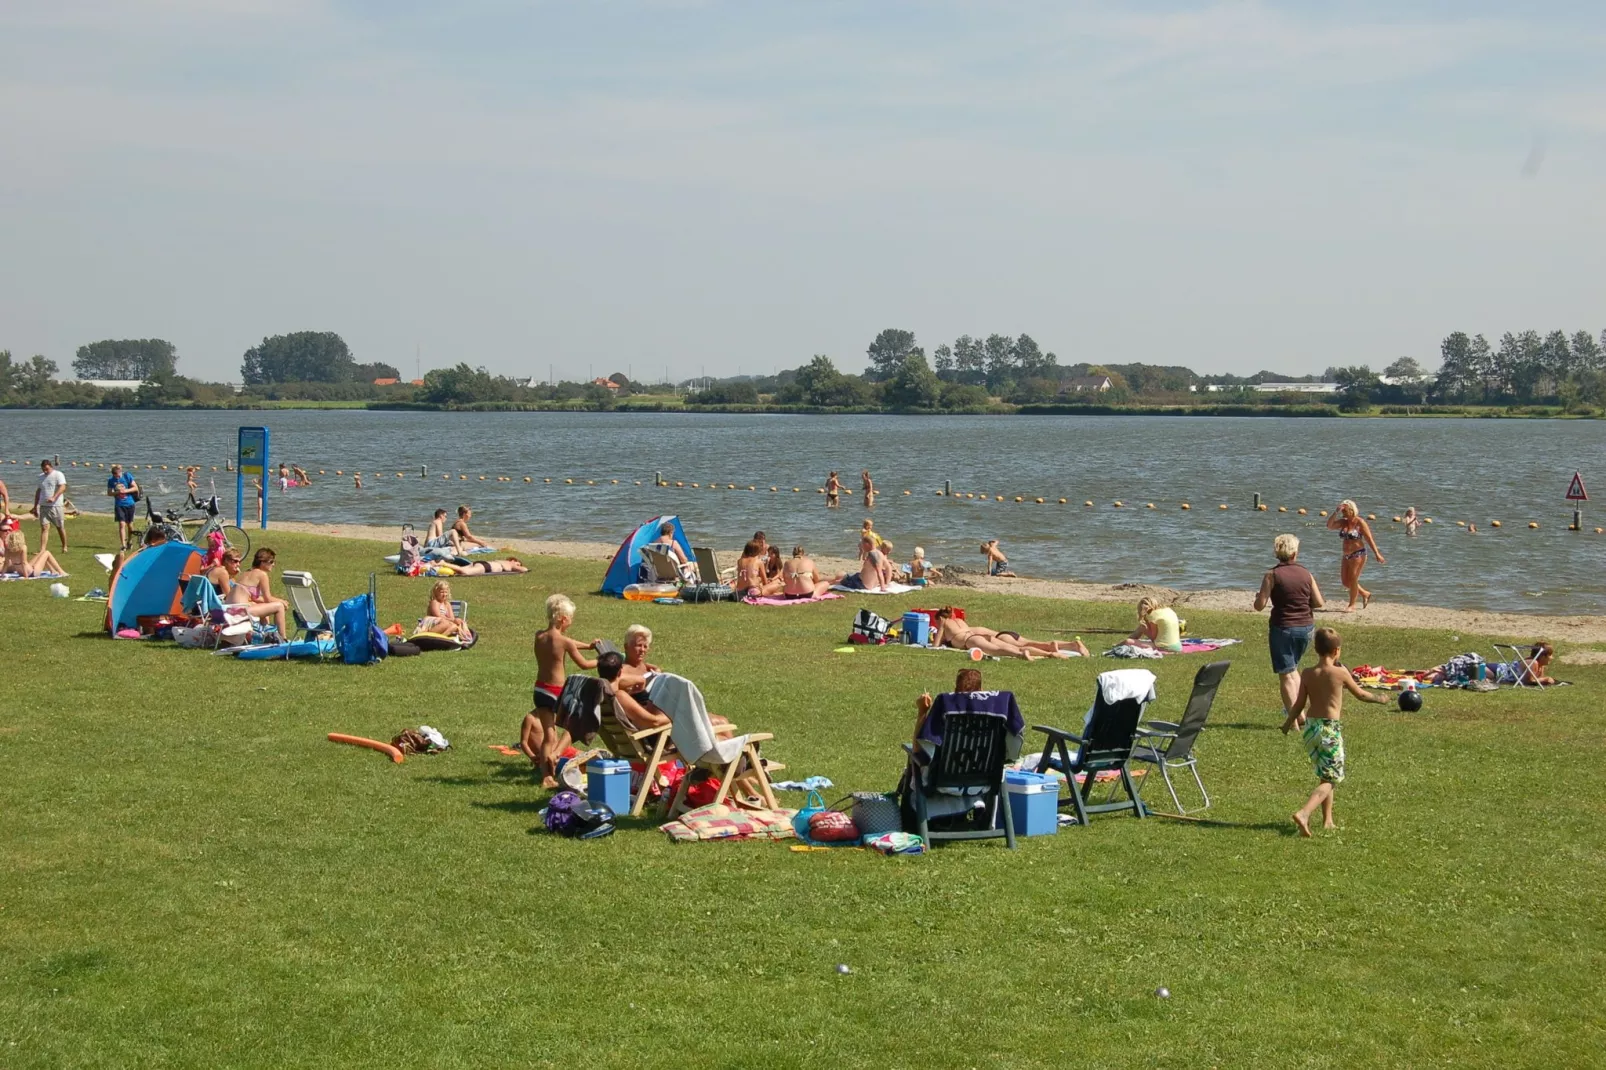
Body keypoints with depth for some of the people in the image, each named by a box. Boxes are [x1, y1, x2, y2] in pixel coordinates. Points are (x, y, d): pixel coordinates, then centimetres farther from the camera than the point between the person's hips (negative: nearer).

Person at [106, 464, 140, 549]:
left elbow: (136, 488, -3)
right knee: (122, 524, -12)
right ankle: (123, 545, -15)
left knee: (130, 525, 9)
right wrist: (116, 492, -16)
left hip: (129, 504, 0)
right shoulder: (111, 481, -1)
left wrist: (125, 491, -17)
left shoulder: (127, 476, -5)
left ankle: (129, 542, 32)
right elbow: (109, 493, 4)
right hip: (119, 505, 0)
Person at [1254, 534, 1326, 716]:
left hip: (1283, 628, -4)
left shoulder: (1272, 576, -10)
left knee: (1286, 674, 2)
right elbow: (1319, 603, 2)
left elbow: (1259, 606, -12)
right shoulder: (1306, 574, 0)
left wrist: (1258, 596, 10)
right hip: (1306, 627, 4)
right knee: (1293, 668, 25)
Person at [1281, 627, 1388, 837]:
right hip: (1330, 729, -5)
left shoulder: (1307, 674, -1)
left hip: (1310, 727, 5)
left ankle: (1327, 820, 26)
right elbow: (1360, 694, 5)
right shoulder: (1340, 672, -9)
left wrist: (1289, 722, 20)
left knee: (1324, 774, 22)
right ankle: (1304, 813, -21)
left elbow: (1300, 703, 3)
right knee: (1331, 779, -1)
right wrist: (1379, 699, 25)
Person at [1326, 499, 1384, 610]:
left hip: (1358, 554, -7)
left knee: (1352, 580, -3)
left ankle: (1352, 604, 12)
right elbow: (1329, 525, -6)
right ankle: (1365, 594, 30)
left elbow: (1369, 539, -12)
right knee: (1346, 582, 10)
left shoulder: (1360, 523, -11)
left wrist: (1377, 554, -14)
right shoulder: (1343, 522, 6)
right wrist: (1336, 512, -15)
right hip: (1347, 555, 7)